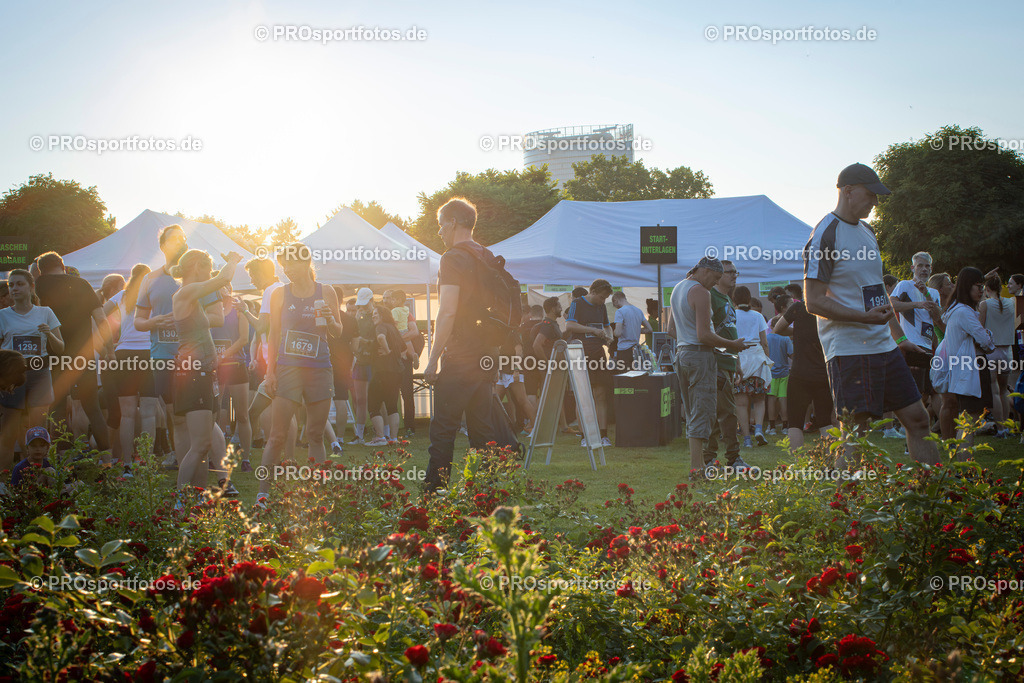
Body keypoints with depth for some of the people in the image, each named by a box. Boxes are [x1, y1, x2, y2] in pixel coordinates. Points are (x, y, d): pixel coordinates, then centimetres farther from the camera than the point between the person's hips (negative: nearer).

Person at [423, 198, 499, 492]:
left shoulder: (453, 258, -11)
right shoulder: (488, 258, 14)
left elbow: (447, 313, -17)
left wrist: (433, 359, -14)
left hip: (460, 357, -8)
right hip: (487, 356, 8)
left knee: (443, 429, -5)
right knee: (482, 428, 10)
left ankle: (434, 491, -5)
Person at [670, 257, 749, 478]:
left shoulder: (677, 289, 16)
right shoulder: (700, 292, -13)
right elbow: (704, 335, -19)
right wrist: (732, 344, -7)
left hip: (681, 352, 9)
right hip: (699, 354, -9)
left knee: (692, 412, 12)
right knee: (703, 412, -9)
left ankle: (698, 463, 13)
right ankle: (697, 467, -14)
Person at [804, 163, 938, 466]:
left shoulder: (867, 230, 16)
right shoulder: (825, 235, -12)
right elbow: (814, 301, -16)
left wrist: (884, 308, 12)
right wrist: (866, 317, -22)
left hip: (883, 345, 9)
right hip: (848, 348, -9)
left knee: (917, 418, 8)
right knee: (855, 432, -8)